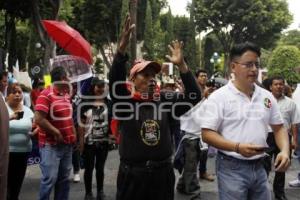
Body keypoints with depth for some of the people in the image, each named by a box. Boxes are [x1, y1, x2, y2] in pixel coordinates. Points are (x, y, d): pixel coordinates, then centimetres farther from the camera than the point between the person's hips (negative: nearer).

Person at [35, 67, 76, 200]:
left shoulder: (66, 95, 11)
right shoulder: (46, 95, -15)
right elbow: (39, 119, -23)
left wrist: (73, 134, 11)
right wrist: (56, 132, -17)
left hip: (67, 144, 8)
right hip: (51, 145, -8)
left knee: (64, 178, 14)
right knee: (50, 179, -5)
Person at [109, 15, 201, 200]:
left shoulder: (165, 100, 1)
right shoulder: (125, 101, -6)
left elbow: (194, 96, -4)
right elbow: (115, 80, -22)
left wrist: (182, 66, -12)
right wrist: (122, 48, -35)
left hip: (163, 172, 3)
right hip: (132, 173, -3)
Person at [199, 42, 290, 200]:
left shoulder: (267, 96, 7)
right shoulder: (219, 97, -10)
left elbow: (279, 128, 14)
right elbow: (207, 134, -13)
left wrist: (284, 151, -5)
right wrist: (237, 147, -25)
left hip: (259, 167, 5)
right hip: (232, 168, -5)